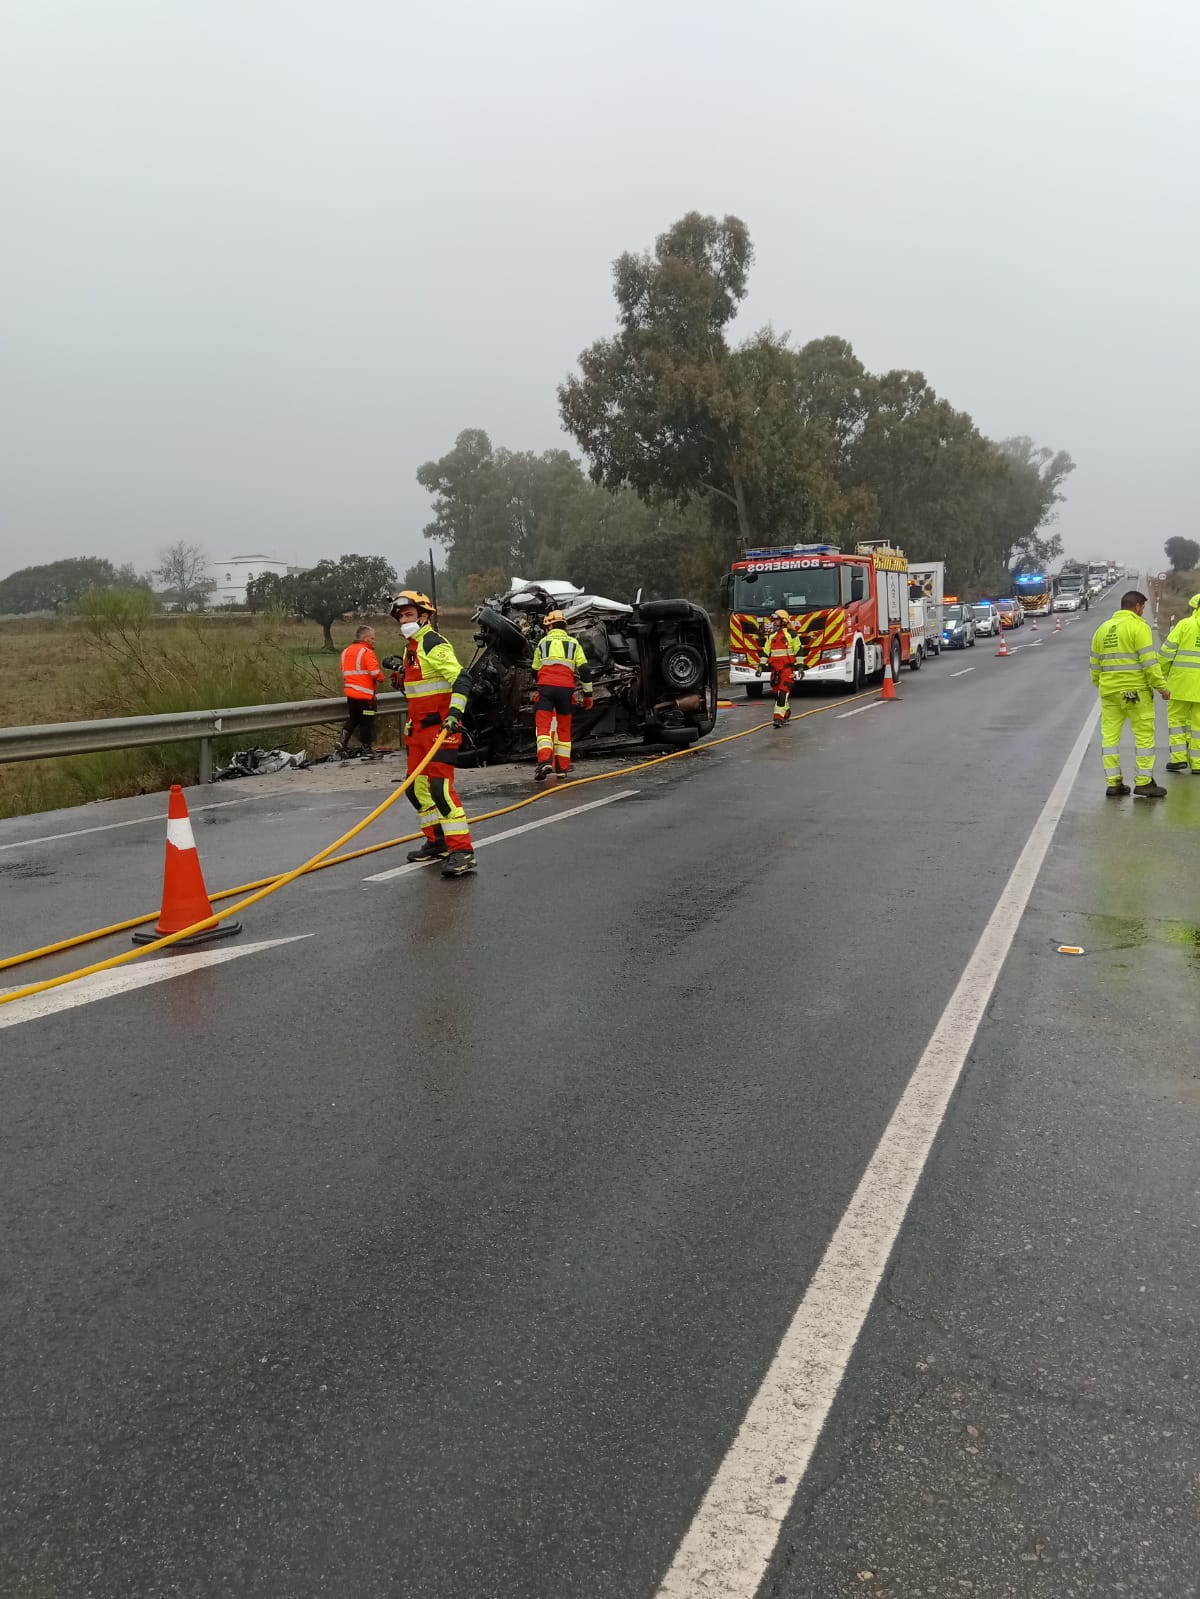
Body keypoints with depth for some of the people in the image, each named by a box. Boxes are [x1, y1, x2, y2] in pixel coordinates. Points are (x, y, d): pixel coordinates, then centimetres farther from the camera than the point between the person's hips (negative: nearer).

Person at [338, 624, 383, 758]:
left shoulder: (346, 651, 11)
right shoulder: (367, 652, -14)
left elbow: (344, 672, 16)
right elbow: (375, 672, -21)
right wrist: (381, 678, -2)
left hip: (350, 692, 7)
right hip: (365, 693, -7)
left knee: (352, 719, 21)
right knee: (367, 722, 2)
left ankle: (343, 740, 5)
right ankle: (367, 751, 7)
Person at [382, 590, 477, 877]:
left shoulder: (434, 644, -13)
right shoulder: (410, 648, 17)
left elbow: (461, 680, -22)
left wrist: (454, 713, -32)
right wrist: (399, 670, 12)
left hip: (439, 726, -10)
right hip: (417, 728, 10)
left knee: (440, 786, -18)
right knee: (417, 787, 14)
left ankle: (462, 850, -19)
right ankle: (437, 842, 26)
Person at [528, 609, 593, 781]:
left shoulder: (542, 643, 16)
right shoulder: (573, 643, 15)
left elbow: (535, 671, 23)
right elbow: (584, 670, 7)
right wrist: (587, 694, 12)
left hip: (546, 687, -1)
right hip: (566, 688, 1)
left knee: (543, 725, -5)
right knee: (564, 728, 12)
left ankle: (544, 761, -26)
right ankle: (562, 767, 15)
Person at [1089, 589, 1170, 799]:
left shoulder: (1102, 628, 13)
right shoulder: (1138, 626, -7)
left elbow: (1095, 664, 16)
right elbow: (1149, 661, -13)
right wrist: (1162, 687, -7)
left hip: (1109, 691, 6)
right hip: (1136, 690, -6)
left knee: (1110, 736, 8)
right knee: (1144, 735, 2)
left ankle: (1113, 783, 9)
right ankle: (1144, 783, 2)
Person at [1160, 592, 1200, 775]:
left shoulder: (1185, 624, -4)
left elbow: (1168, 650, -6)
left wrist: (1163, 672, 7)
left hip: (1182, 682, -3)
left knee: (1176, 718, 9)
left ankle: (1179, 757, 1)